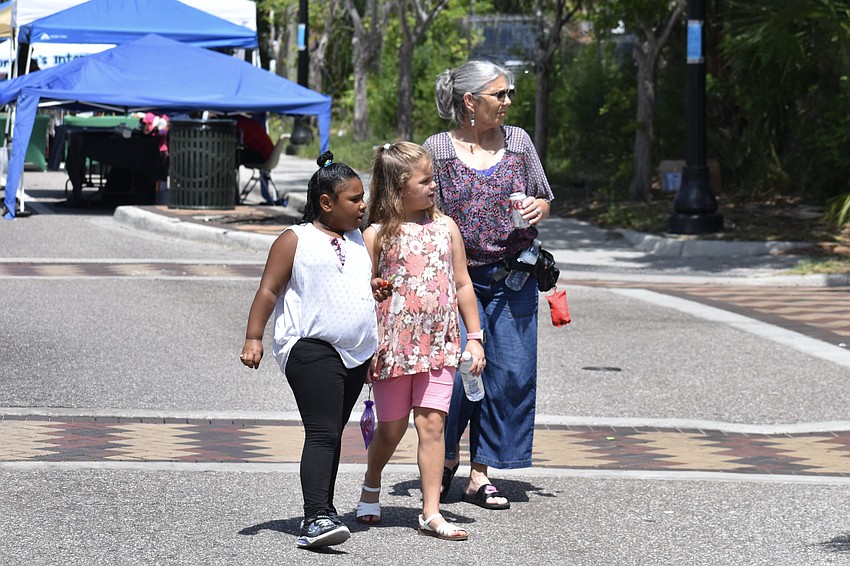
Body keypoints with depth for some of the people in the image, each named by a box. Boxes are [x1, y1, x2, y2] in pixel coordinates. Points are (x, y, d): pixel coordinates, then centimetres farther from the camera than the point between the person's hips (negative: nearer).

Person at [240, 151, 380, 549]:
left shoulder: (358, 242, 18)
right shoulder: (295, 241, -2)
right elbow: (269, 290, -5)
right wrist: (253, 338, -13)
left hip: (356, 353, 7)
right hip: (311, 349, -7)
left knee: (332, 435, 12)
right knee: (322, 434, -17)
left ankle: (322, 510, 20)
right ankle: (315, 519, -23)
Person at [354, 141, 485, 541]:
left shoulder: (445, 227, 6)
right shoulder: (378, 234, -5)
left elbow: (463, 285, 11)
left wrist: (474, 337, 8)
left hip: (439, 344, 2)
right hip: (394, 345, -2)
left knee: (431, 423, -6)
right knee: (391, 428, 9)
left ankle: (431, 512, -4)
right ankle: (371, 488, 37)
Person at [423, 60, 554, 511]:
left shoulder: (518, 142, 7)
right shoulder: (437, 149, -1)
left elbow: (544, 199, 17)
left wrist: (537, 209, -6)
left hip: (513, 279, 3)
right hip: (459, 277, -3)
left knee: (511, 373, -2)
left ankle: (480, 474, 9)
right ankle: (447, 455, 20)